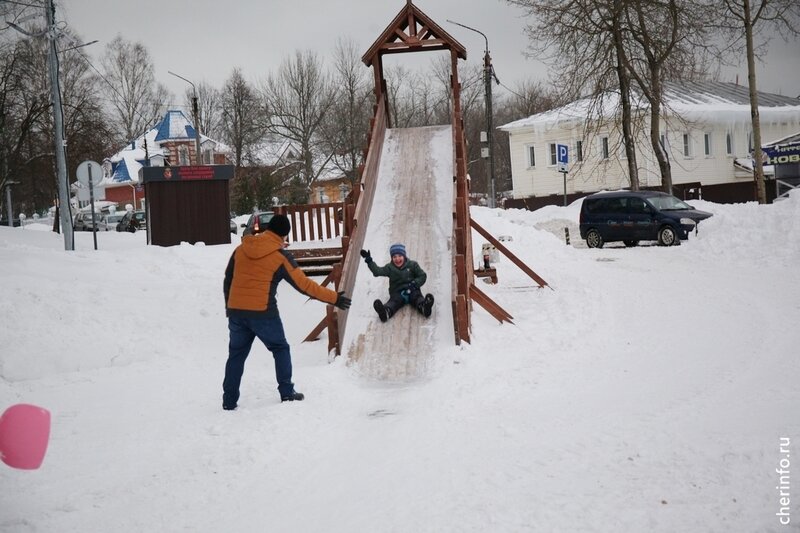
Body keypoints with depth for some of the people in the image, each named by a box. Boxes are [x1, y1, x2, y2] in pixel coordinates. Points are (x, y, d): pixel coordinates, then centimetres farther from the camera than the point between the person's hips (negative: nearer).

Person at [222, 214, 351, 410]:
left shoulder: (241, 249, 7)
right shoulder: (280, 256, -7)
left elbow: (228, 280, 13)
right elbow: (303, 284, -6)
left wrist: (229, 308, 24)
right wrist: (333, 298, 0)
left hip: (235, 311, 4)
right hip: (263, 313, -4)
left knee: (236, 354, 14)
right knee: (280, 349, 14)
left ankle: (229, 401, 12)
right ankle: (287, 392, 12)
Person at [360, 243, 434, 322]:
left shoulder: (412, 265, 9)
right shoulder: (389, 268, 10)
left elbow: (422, 276, 7)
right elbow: (377, 271, -3)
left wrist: (414, 284, -11)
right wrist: (369, 260, -16)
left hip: (412, 291, 1)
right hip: (397, 293, -1)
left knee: (418, 297, -32)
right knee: (393, 302, -31)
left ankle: (424, 307, -64)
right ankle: (385, 312, -63)